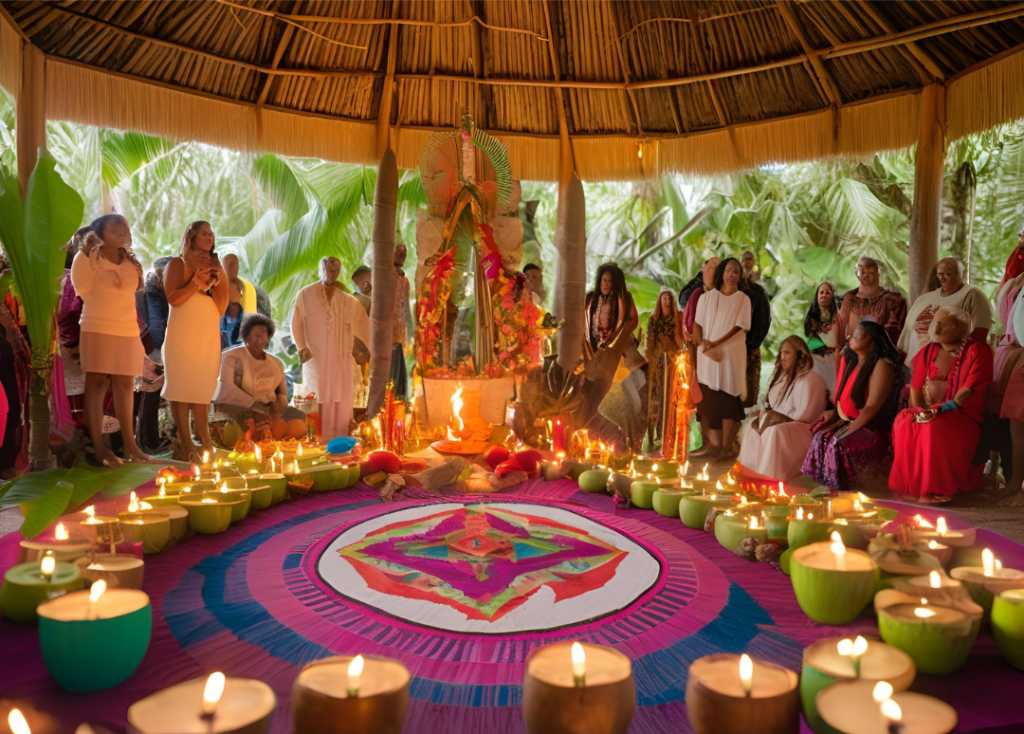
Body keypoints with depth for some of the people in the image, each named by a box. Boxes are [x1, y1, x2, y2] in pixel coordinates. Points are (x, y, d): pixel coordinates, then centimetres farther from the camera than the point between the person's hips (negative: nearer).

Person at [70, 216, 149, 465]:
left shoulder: (130, 261, 14)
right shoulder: (89, 257, -1)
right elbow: (82, 289, -14)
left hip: (128, 330, 5)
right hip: (97, 329, -5)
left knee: (125, 385, 6)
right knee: (96, 383, -4)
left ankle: (129, 443, 11)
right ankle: (98, 446, -2)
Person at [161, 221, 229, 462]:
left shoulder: (214, 266, 16)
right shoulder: (178, 264, 2)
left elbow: (223, 302, 9)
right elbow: (173, 298, -11)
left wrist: (216, 276, -2)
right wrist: (198, 280, -14)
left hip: (209, 334, 5)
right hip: (183, 333, -5)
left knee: (204, 388, 6)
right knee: (181, 387, -4)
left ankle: (205, 442, 9)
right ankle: (185, 444, -2)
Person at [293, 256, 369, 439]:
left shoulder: (347, 300, 10)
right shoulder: (306, 295, 4)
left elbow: (363, 325, 11)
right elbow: (296, 324, 3)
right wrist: (301, 347, -8)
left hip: (341, 360, 3)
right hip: (316, 358, -2)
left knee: (342, 402, 0)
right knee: (319, 403, -4)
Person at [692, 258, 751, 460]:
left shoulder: (743, 299, 5)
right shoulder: (706, 297, 10)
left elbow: (739, 327, -5)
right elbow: (697, 325, 4)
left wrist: (715, 344, -14)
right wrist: (705, 347, -13)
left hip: (731, 355, -2)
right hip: (707, 356, 2)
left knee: (727, 400, -3)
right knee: (708, 399, 0)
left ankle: (726, 446, 1)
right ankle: (713, 443, 8)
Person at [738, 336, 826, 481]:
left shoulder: (808, 379, -20)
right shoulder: (783, 375, 10)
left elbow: (803, 415, -25)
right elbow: (770, 405, 16)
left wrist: (775, 417, -15)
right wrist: (767, 414, -7)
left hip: (804, 428, -10)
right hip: (780, 421, 10)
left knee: (775, 430, -34)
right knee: (751, 423, -3)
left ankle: (771, 476, -32)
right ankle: (753, 471, -7)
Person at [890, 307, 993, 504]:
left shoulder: (977, 352, -2)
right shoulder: (928, 351, 13)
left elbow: (968, 392, -12)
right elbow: (915, 388, 10)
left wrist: (939, 410, -22)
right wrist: (922, 412, -6)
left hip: (962, 416, -4)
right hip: (928, 414, 5)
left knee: (934, 428, -35)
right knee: (905, 425, -27)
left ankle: (936, 489, -24)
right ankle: (910, 486, -18)